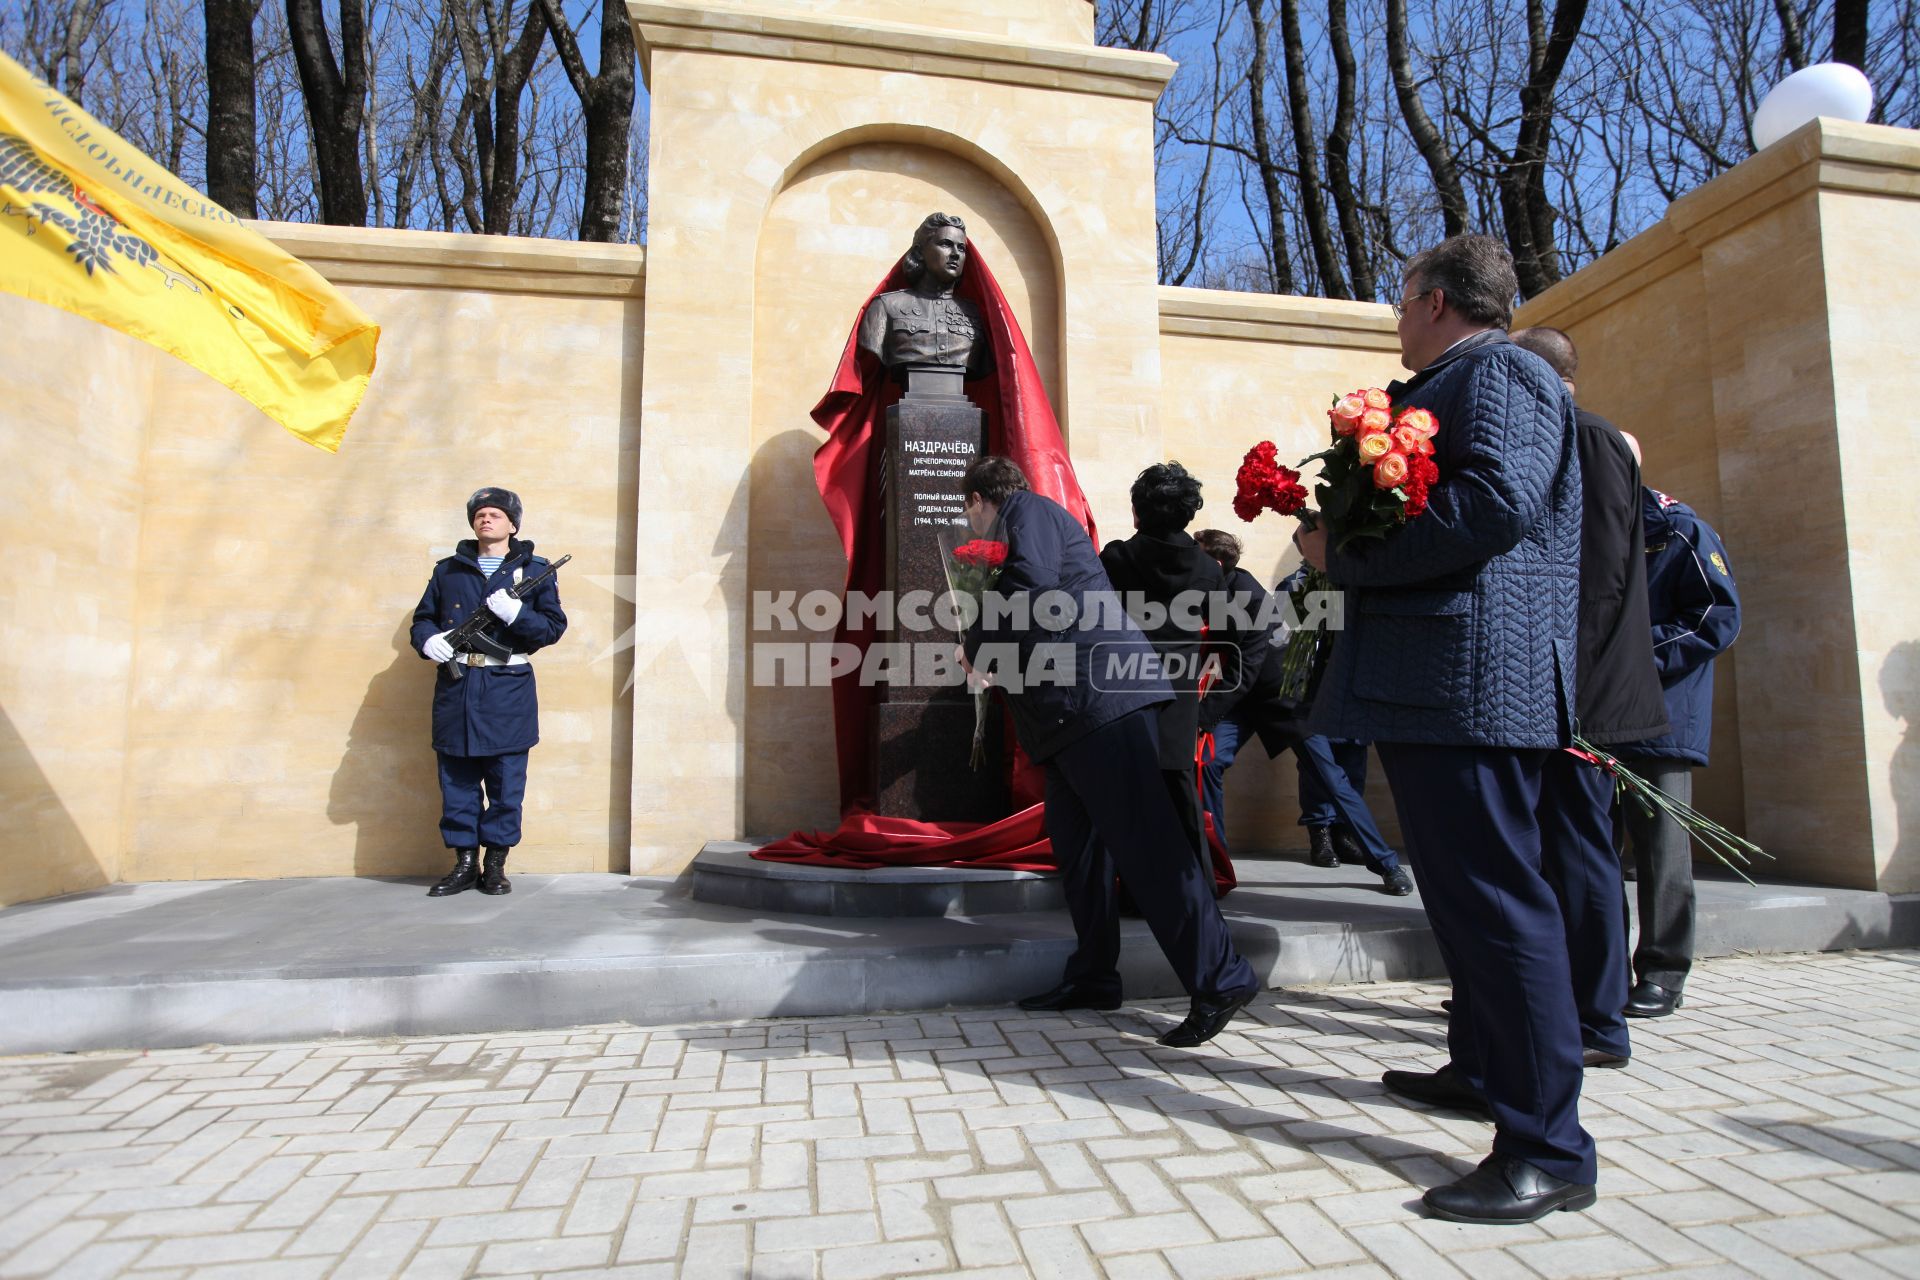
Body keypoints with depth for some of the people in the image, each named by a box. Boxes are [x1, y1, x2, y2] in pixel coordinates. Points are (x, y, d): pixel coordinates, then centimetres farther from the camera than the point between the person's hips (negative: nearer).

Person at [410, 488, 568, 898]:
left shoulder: (534, 570, 6)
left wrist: (516, 614, -18)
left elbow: (554, 626, 0)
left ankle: (496, 865, 13)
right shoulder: (448, 570, 15)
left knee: (506, 785, 1)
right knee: (457, 783, 7)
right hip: (455, 689, 3)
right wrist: (428, 640, -4)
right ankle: (464, 864, 17)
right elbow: (422, 618, 18)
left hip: (507, 692, -3)